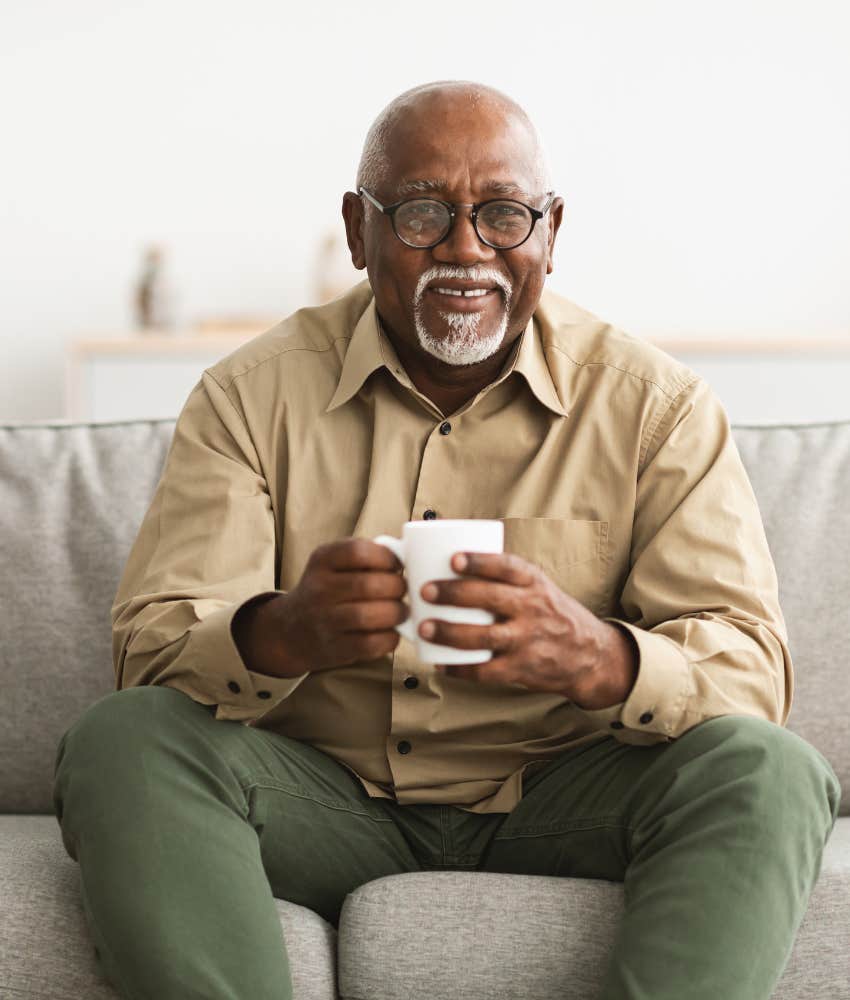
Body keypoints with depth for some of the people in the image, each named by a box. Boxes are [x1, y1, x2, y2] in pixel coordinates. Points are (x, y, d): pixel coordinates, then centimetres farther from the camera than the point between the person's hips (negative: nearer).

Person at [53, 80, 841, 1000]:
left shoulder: (657, 405, -1)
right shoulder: (251, 395, 1)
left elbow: (753, 671, -10)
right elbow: (149, 653, -8)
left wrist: (594, 656, -34)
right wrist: (282, 633, -33)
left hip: (557, 808, 0)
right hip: (324, 807, 1)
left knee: (767, 771, -27)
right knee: (118, 741, -25)